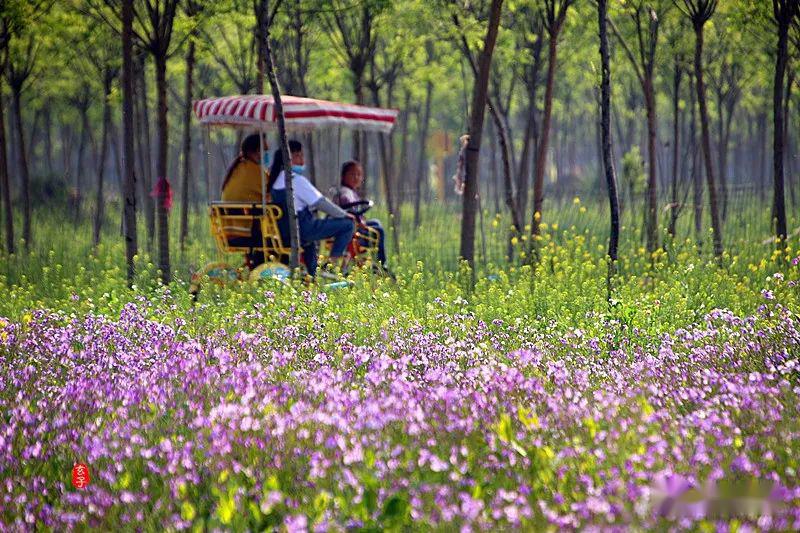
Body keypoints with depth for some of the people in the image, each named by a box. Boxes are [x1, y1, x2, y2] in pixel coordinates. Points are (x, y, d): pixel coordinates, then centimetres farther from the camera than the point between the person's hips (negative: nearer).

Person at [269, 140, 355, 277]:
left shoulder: (276, 179, 12)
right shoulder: (296, 179, -14)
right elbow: (320, 203, -13)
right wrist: (344, 214, -1)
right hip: (301, 229, -9)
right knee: (348, 224, -7)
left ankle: (312, 275, 45)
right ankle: (335, 258, 0)